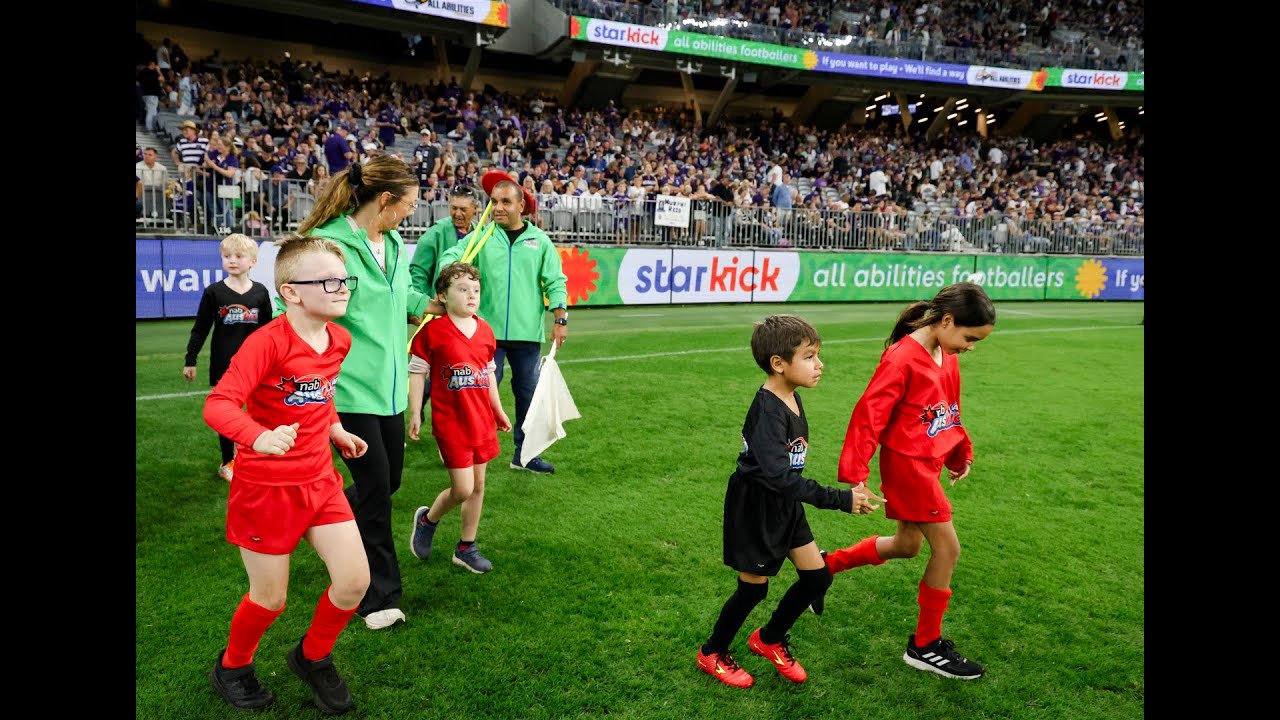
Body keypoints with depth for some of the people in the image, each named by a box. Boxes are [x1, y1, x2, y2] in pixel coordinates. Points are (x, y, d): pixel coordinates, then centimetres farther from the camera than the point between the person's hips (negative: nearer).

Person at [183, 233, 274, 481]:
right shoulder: (214, 292, -5)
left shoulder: (260, 292, -1)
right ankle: (228, 463, 20)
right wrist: (190, 360, -1)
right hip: (223, 364, -1)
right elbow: (200, 328, 0)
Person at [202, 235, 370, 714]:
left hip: (320, 481, 6)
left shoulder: (339, 340, 1)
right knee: (270, 599, 8)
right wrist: (259, 437, -45)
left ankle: (312, 658, 29)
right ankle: (232, 667, 40)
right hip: (265, 487, -6)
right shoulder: (268, 342, -21)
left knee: (355, 581, 0)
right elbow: (218, 405, -29)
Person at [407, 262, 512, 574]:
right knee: (462, 489, -6)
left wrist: (498, 410, 20)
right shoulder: (432, 331, -11)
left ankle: (466, 547, 27)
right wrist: (415, 414, -7)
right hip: (451, 422, -6)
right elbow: (417, 373, -6)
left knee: (478, 485, 12)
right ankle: (427, 519, 25)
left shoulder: (485, 331, 5)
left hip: (482, 421, 6)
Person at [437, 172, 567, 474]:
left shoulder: (540, 240, 5)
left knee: (528, 392, 9)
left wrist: (560, 319, -3)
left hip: (527, 332, 1)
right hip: (488, 330, -1)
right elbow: (451, 256, -7)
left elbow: (555, 282, 5)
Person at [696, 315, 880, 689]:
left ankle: (769, 639, 31)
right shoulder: (767, 411, -28)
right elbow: (780, 476, -35)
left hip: (785, 505, 9)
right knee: (754, 588, 5)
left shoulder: (792, 399, 1)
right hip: (755, 507, -8)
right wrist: (840, 499, -34)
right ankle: (712, 654, 28)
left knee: (817, 576, 10)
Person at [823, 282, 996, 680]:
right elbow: (869, 415, -23)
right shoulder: (902, 359, -22)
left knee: (906, 546, 19)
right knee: (948, 549, -1)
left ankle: (827, 565, 35)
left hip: (927, 463, 9)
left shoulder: (947, 358, 4)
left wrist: (961, 453, 19)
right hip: (907, 464, -9)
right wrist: (855, 475, -24)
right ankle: (925, 646, 15)